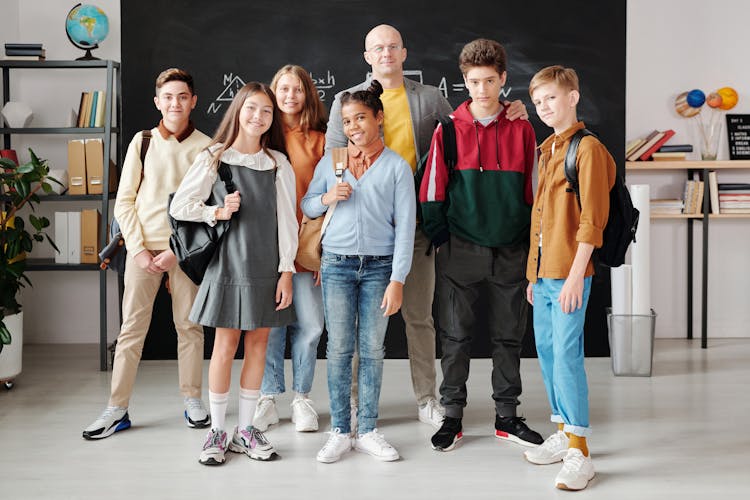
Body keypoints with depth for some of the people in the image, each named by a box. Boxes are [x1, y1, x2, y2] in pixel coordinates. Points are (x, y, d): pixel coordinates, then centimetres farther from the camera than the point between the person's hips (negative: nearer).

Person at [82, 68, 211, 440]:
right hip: (143, 248, 1)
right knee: (131, 327, 2)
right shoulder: (143, 142, 4)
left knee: (189, 325, 5)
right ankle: (117, 409, 8)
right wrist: (139, 250, -5)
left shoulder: (205, 147, 0)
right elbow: (124, 202, 4)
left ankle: (192, 400, 19)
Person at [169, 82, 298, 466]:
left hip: (267, 265, 2)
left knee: (258, 344, 6)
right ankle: (217, 432, 10)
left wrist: (286, 270, -2)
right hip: (229, 261, -2)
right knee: (225, 345, 0)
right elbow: (179, 207, 1)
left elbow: (286, 219, 3)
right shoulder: (214, 158, 1)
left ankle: (246, 430, 17)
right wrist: (219, 213, -10)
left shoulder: (279, 164, 6)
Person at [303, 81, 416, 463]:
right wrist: (326, 198, -7)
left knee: (372, 350, 4)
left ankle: (368, 431, 14)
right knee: (339, 349, 1)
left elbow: (405, 226, -3)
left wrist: (397, 280, -9)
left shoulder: (397, 166, 1)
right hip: (337, 263, 1)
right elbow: (306, 206, 16)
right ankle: (340, 432, 9)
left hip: (379, 266, -1)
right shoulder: (330, 161, 8)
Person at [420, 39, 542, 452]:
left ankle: (507, 416, 22)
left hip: (510, 251, 2)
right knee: (455, 337, 5)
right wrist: (441, 240, -4)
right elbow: (432, 190, 1)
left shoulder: (521, 130, 4)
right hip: (460, 251, -1)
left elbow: (533, 189, 7)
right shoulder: (449, 129, 0)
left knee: (508, 336, 10)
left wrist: (529, 243, 3)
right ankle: (452, 417, 16)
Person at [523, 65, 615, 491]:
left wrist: (575, 275, -20)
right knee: (546, 351, 13)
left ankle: (580, 455, -5)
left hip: (569, 273, -9)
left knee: (567, 355, -10)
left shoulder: (587, 148, -9)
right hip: (542, 271, 9)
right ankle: (563, 435, 25)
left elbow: (592, 219, -15)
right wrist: (535, 273, 17)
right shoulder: (546, 150, 17)